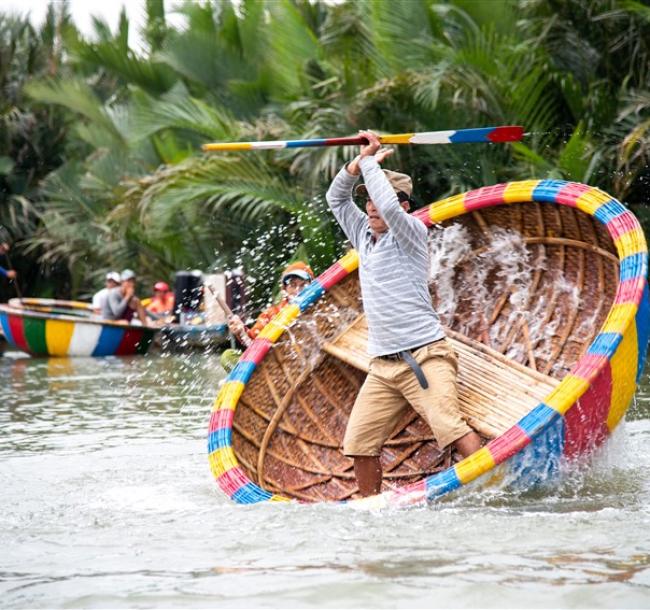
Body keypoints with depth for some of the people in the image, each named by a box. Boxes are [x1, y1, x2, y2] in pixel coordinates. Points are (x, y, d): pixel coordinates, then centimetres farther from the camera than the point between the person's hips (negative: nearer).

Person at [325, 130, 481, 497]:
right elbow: (336, 198, 21)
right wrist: (361, 160, 8)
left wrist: (372, 164, -8)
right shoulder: (365, 237, 18)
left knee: (451, 427, -23)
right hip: (383, 366, 7)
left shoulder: (411, 233, -3)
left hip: (425, 358, -7)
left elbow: (390, 207, -22)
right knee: (360, 443, 0)